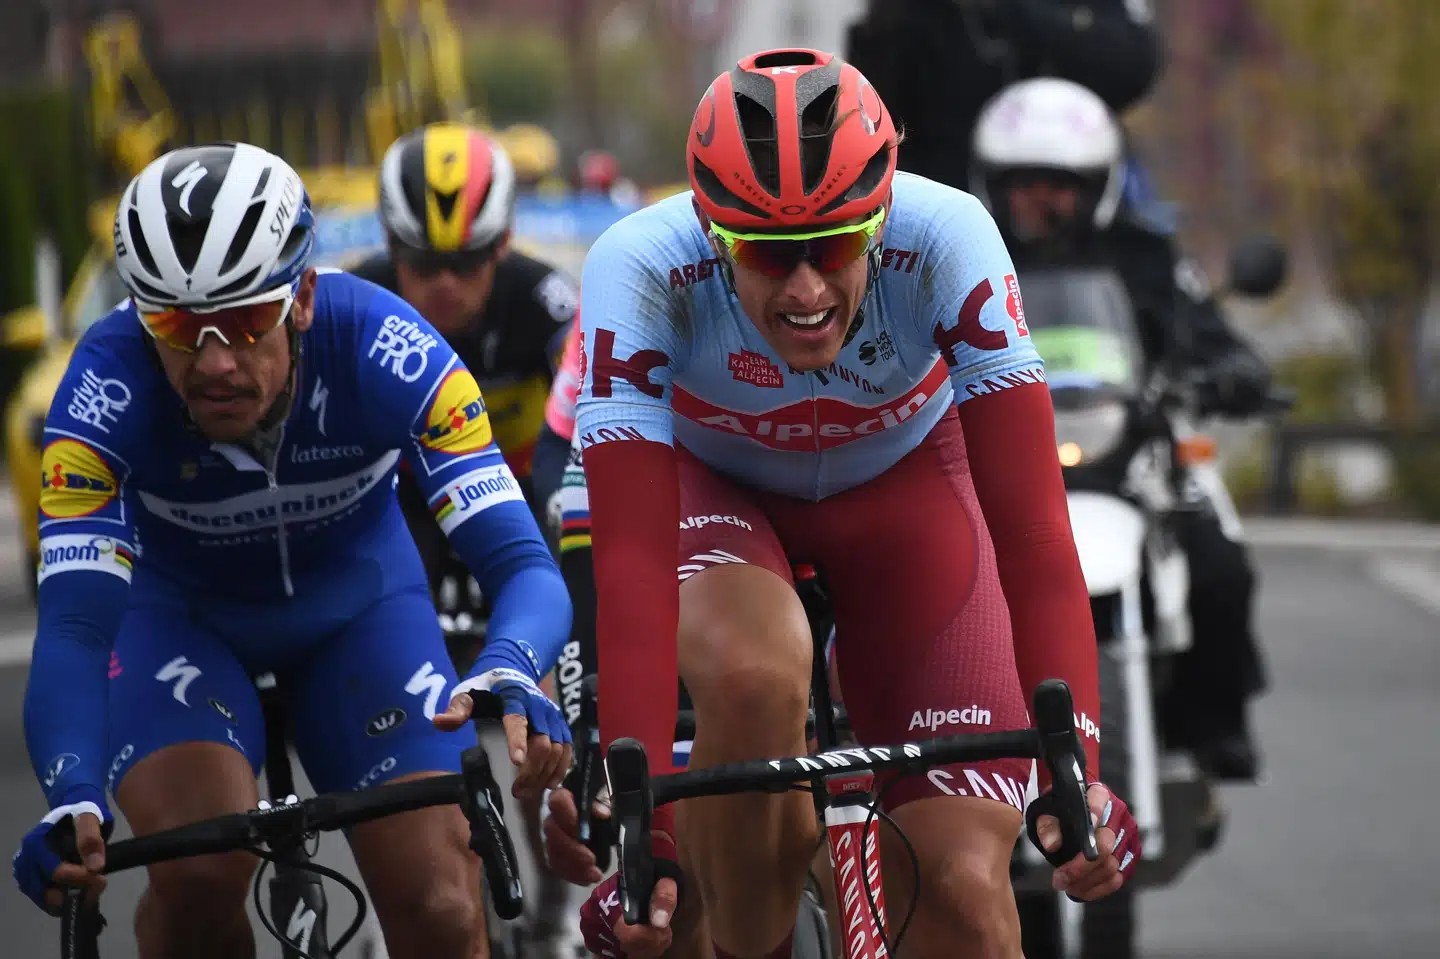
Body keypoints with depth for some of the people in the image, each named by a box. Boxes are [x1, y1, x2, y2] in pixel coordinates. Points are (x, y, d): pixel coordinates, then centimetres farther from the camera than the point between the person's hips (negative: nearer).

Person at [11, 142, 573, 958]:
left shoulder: (385, 353, -33)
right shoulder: (111, 385, -34)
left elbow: (525, 564, -36)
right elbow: (73, 624, -38)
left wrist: (510, 678, -59)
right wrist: (74, 798, -57)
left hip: (357, 607, 1)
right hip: (179, 612, -1)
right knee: (202, 869, -29)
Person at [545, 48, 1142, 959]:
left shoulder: (946, 242, -34)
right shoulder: (642, 269, -35)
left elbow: (1034, 532, -36)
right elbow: (633, 565, -38)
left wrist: (1077, 771, -47)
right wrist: (638, 826, -46)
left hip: (901, 487, 1)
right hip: (712, 489, -1)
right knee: (755, 677, -37)